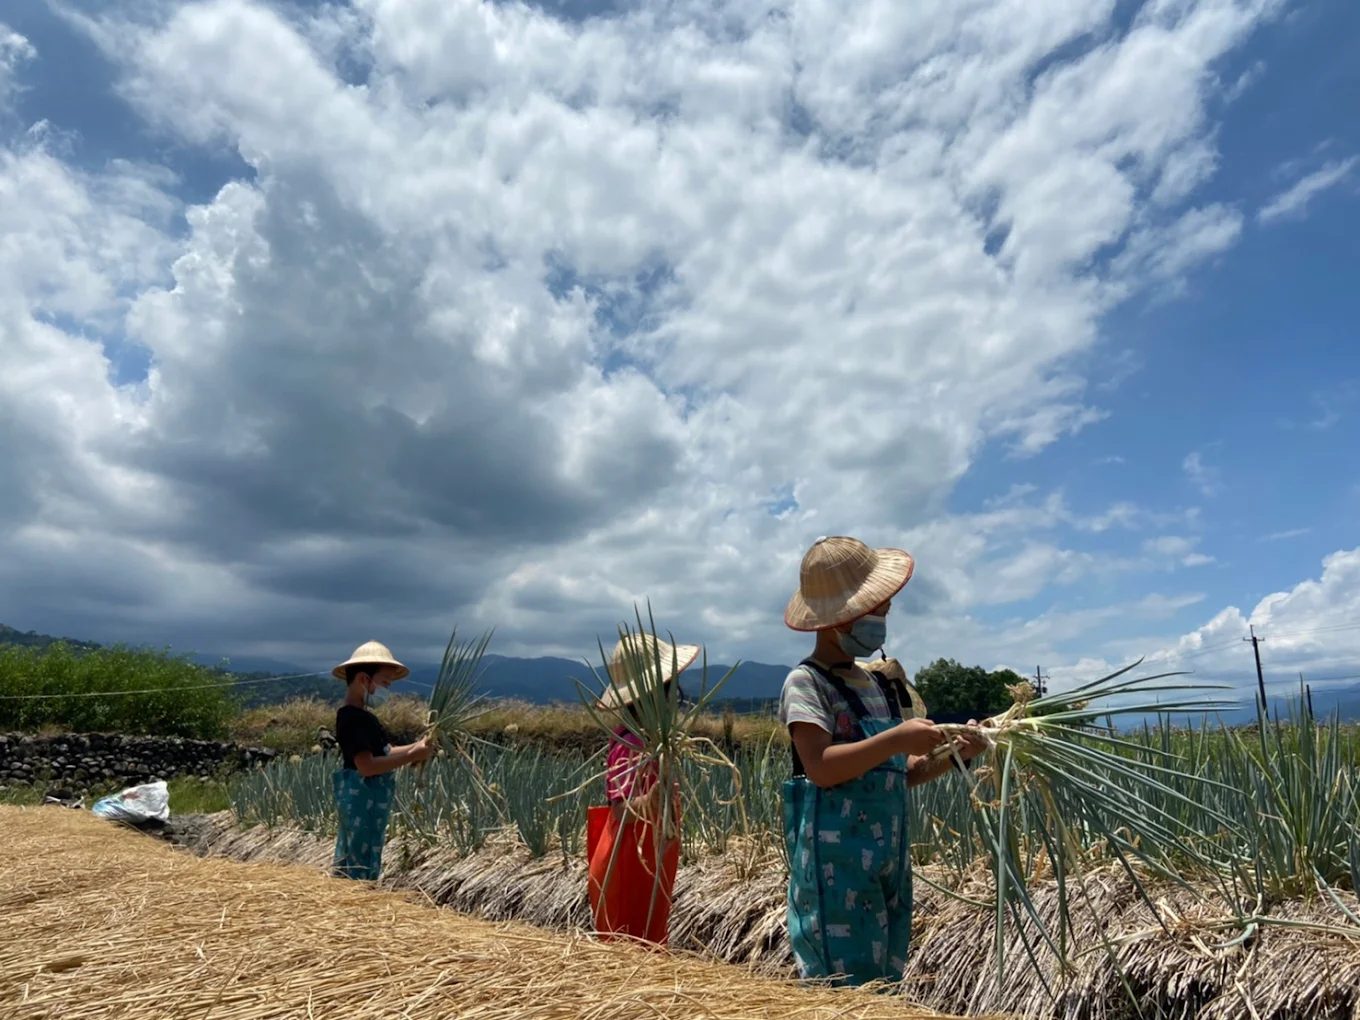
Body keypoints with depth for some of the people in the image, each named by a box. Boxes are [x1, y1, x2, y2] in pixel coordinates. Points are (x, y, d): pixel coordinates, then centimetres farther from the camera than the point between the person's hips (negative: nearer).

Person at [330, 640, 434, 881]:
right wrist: (411, 756, -25)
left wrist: (415, 746, -1)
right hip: (363, 803, -10)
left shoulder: (362, 717, 12)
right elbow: (366, 765, -28)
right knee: (363, 867, -3)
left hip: (366, 802, 10)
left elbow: (380, 753, 13)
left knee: (347, 864, 19)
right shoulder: (353, 718, -20)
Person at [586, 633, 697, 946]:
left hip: (652, 861, 9)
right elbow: (620, 809, -29)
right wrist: (647, 803, -47)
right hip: (632, 865, -9)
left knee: (650, 945, 19)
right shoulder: (632, 746, -22)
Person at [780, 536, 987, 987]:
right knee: (845, 983, -3)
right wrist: (897, 739, -25)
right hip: (835, 861, -8)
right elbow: (820, 768, -24)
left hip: (889, 857, 8)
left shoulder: (880, 684, 12)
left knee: (884, 979, 16)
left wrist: (951, 755, 0)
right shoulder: (806, 682, -12)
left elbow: (898, 774, 16)